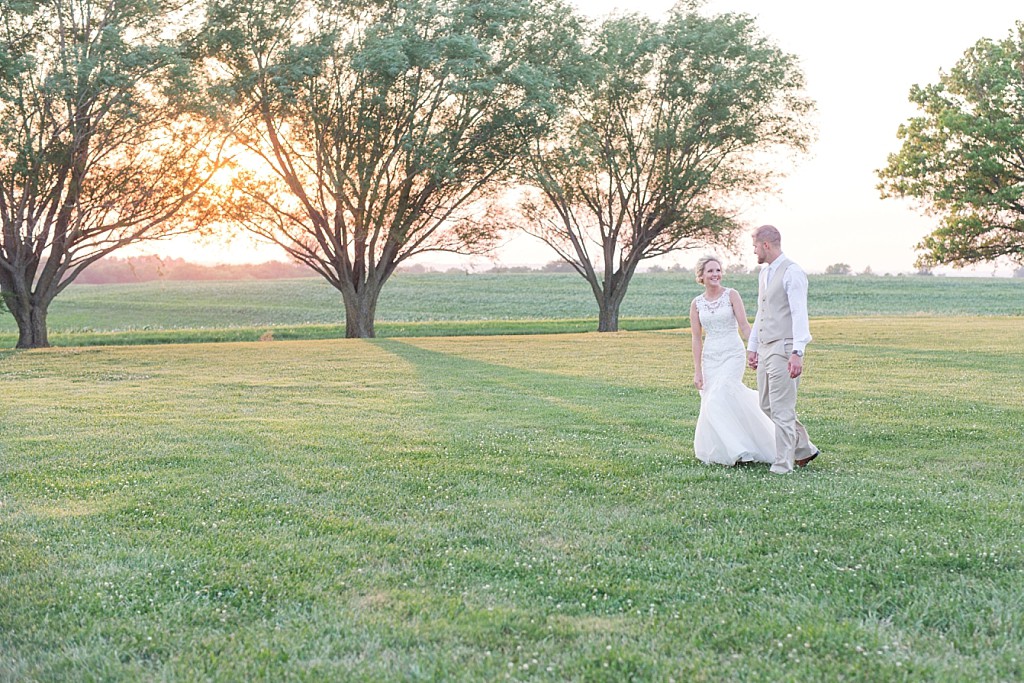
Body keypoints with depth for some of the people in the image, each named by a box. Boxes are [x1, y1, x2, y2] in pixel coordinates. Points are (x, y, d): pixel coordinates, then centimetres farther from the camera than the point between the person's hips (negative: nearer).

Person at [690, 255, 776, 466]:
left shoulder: (731, 295, -3)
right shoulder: (697, 304, 6)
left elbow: (744, 326, -8)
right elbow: (697, 338, 6)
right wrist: (697, 371, 2)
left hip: (733, 354, -4)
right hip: (710, 357, 4)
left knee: (719, 401, -17)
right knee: (711, 403, 0)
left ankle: (735, 449, -6)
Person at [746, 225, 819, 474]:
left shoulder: (792, 273, -12)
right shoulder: (764, 273, 16)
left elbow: (799, 314, -18)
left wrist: (797, 353, -25)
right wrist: (752, 347, 23)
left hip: (783, 350, -9)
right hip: (765, 349, 9)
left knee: (782, 409, -6)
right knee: (767, 406, 13)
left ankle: (782, 466, 0)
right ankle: (804, 449, 26)